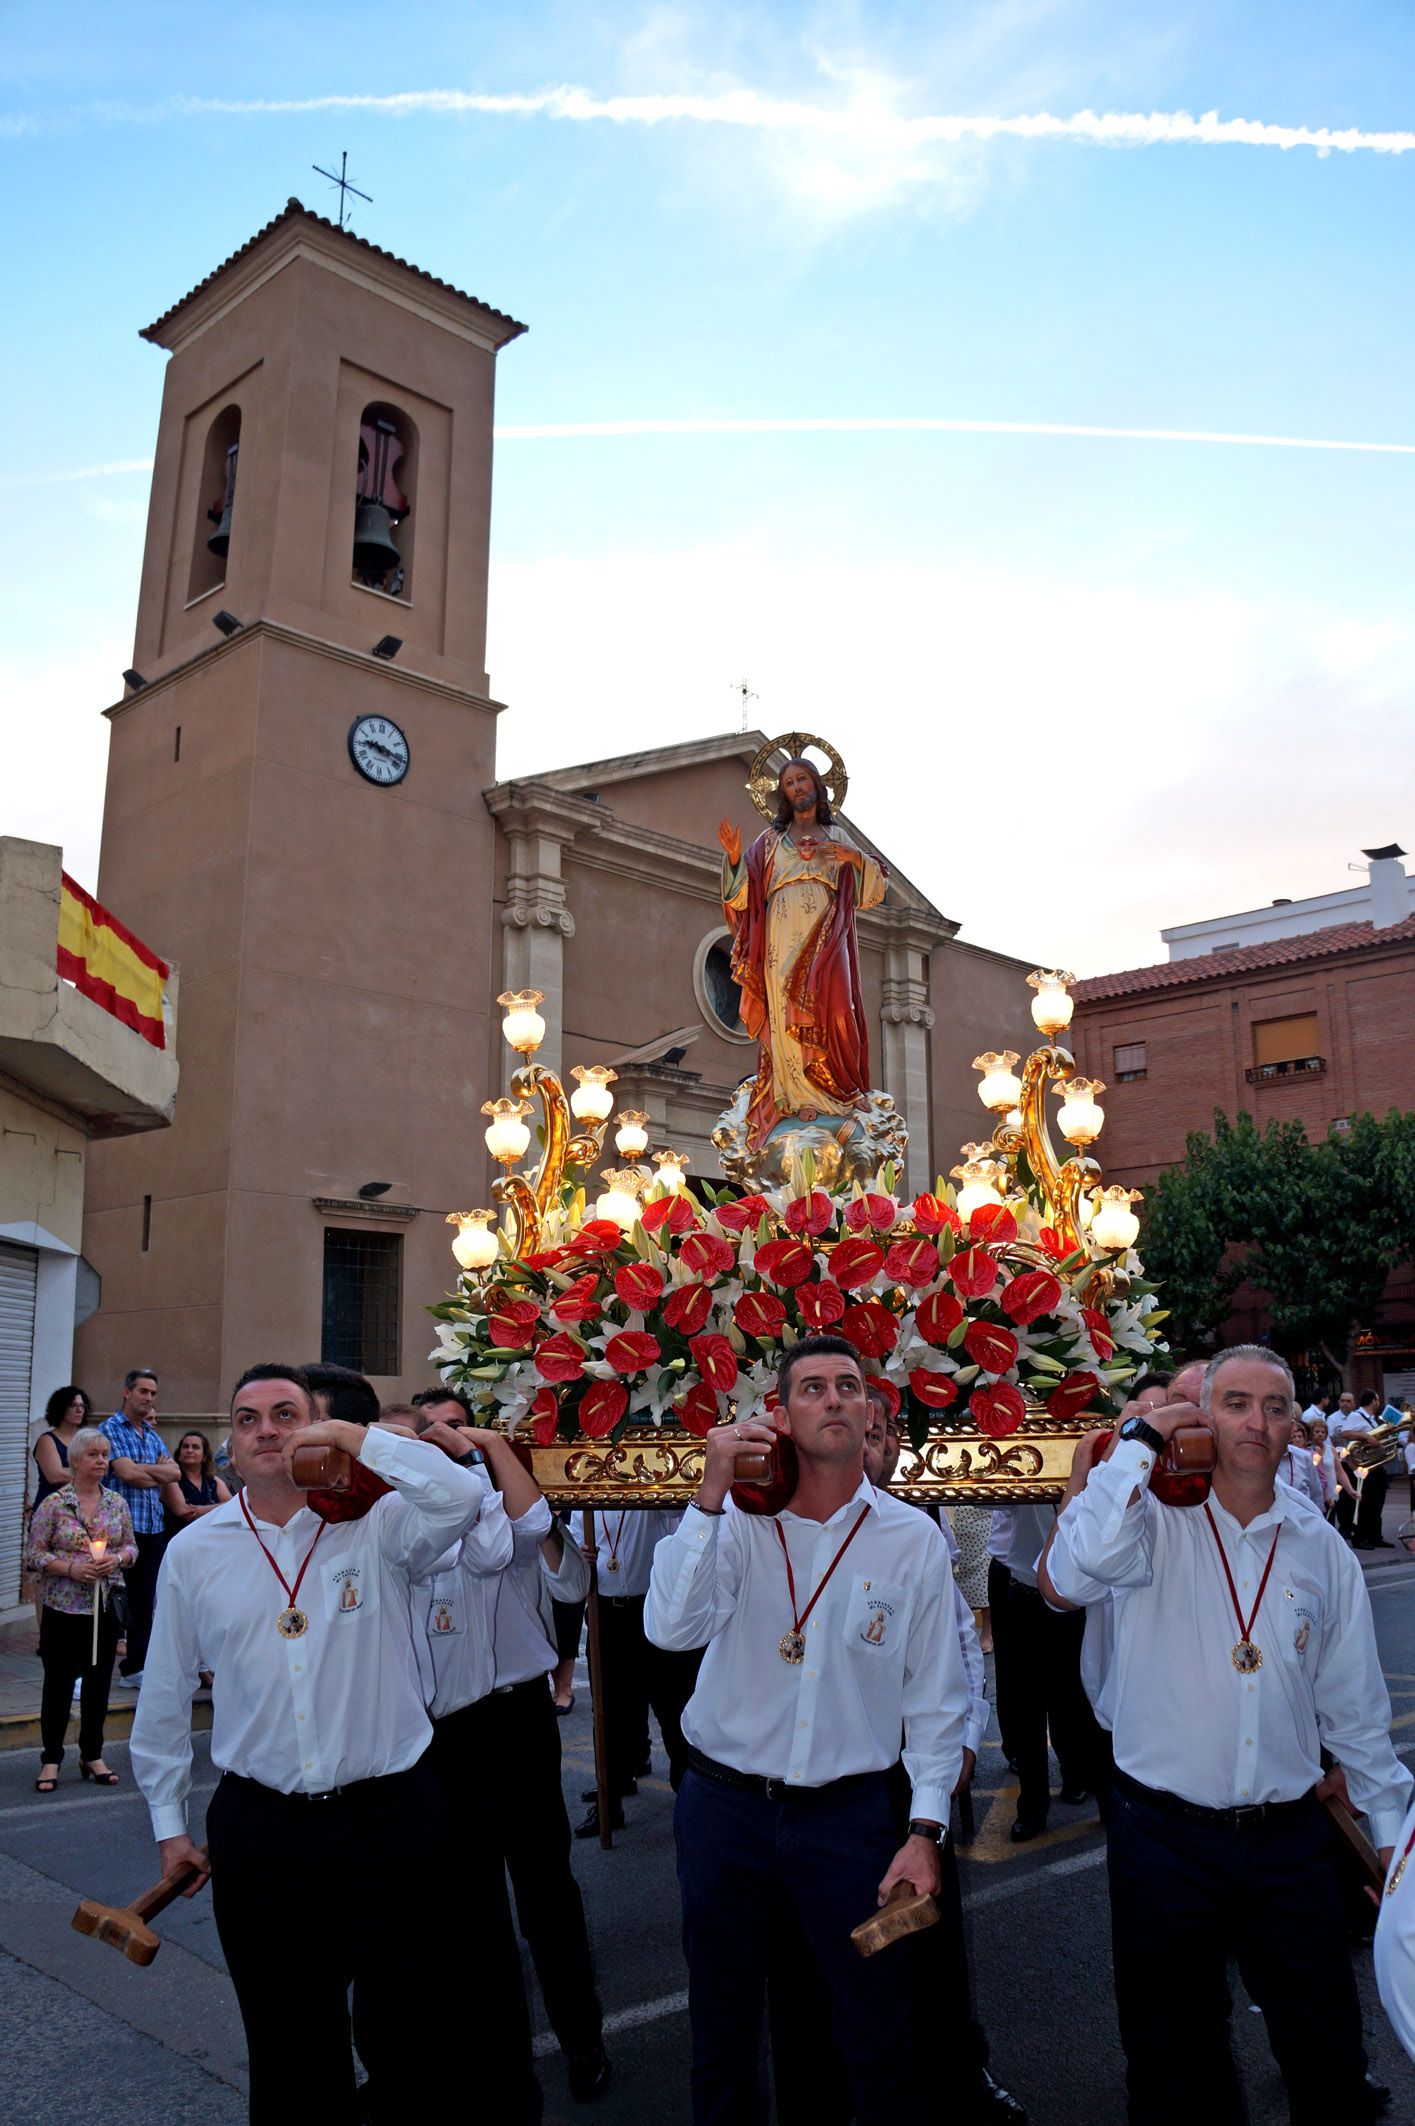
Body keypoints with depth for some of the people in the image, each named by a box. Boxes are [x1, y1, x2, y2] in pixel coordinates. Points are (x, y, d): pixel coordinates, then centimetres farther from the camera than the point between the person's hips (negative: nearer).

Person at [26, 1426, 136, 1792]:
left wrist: (117, 1559, -9)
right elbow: (35, 1555, -6)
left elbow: (131, 1546, 11)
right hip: (63, 1608, -4)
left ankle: (92, 1755, 24)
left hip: (105, 1607, 4)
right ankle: (51, 1759, 18)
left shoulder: (116, 1502, 5)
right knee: (59, 1683, 4)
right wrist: (71, 1568, -18)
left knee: (99, 1681, 10)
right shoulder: (53, 1504, -7)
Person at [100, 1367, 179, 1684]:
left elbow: (175, 1473, 5)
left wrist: (140, 1468, -9)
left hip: (154, 1526, 7)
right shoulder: (111, 1429, -5)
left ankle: (135, 1668, 19)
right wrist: (160, 1471, -1)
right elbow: (128, 1474, -17)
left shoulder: (152, 1433, 17)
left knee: (144, 1602, 11)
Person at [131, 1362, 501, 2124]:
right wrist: (168, 1821, 15)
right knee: (288, 2042, 17)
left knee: (409, 2032, 9)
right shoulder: (193, 1551, 2)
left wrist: (352, 1436, -23)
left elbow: (464, 1495, -27)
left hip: (390, 1813, -2)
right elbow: (165, 1694, 11)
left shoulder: (376, 1521, -7)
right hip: (257, 1826, 2)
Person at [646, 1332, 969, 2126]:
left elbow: (936, 1696, 0)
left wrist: (925, 1830, -3)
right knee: (724, 2030, 15)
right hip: (724, 1804, 1)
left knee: (882, 2031, 7)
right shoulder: (738, 1520, -5)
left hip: (848, 1811, 0)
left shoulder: (915, 1539, -4)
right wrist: (712, 1495, -26)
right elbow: (671, 1628, -20)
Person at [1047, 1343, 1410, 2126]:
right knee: (1174, 2060, 13)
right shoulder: (1157, 1520, -8)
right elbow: (1077, 1571, -31)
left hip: (1289, 1839, 3)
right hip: (1165, 1833, -2)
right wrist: (1139, 1441, -22)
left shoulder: (1319, 1547, 2)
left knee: (1328, 2056, 14)